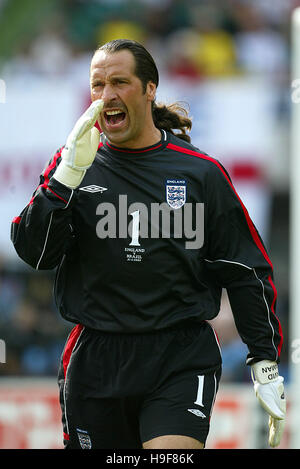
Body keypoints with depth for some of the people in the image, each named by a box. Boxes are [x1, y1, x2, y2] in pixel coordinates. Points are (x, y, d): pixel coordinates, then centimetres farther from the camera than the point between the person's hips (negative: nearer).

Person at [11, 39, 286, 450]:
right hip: (95, 362, 2)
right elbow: (35, 253, -2)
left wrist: (266, 368, 2)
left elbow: (246, 272, 7)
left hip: (182, 360, -2)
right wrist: (69, 175, -14)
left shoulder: (200, 172, 3)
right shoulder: (75, 163, 8)